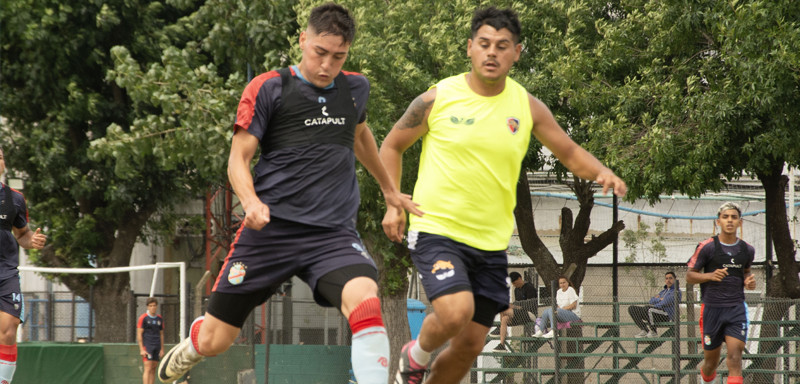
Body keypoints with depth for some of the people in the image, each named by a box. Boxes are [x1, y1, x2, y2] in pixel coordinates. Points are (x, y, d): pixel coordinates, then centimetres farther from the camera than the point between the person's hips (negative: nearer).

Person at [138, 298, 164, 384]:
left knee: (153, 370, 4)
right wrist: (142, 349, -10)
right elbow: (139, 334, -4)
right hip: (147, 346, -5)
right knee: (148, 369, -13)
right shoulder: (143, 318, -2)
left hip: (157, 347, 5)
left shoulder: (159, 319, 13)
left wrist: (162, 349, 13)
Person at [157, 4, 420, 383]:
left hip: (334, 233, 2)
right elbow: (238, 158, -3)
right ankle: (189, 349, 41)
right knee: (214, 341, 4)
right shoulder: (268, 88, -1)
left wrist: (389, 190, 45)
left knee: (365, 300, -31)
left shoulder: (355, 89, 12)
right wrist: (251, 202, -23)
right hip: (272, 228, -2)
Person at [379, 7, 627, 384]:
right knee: (456, 312, -27)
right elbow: (392, 145, 8)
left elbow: (570, 152, 11)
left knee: (469, 345, 5)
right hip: (437, 229, -4)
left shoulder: (527, 107, 2)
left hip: (491, 242, 4)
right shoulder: (437, 98, -5)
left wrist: (600, 172, -11)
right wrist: (393, 204, -4)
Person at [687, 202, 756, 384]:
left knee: (734, 355, -16)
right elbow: (689, 276, 0)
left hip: (736, 308, 1)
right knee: (711, 361, 8)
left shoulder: (747, 250, 7)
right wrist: (711, 275, -17)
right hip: (712, 308, -1)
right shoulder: (707, 247, -4)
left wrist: (749, 281, 4)